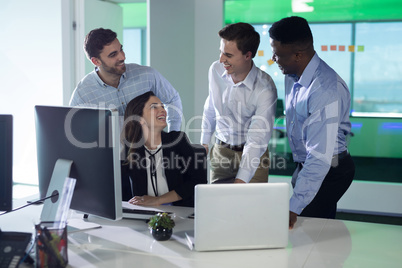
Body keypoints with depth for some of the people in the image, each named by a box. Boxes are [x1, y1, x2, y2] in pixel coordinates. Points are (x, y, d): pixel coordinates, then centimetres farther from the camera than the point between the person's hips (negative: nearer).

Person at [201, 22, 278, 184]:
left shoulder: (265, 89, -23)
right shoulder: (215, 70, -7)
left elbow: (256, 140, -27)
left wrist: (240, 181, -35)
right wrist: (204, 142, 19)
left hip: (253, 154, -4)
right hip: (220, 151, 4)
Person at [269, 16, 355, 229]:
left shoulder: (326, 91, -32)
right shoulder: (292, 75, -3)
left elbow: (320, 158, -35)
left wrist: (294, 207, -37)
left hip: (328, 170, -8)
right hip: (305, 163, 9)